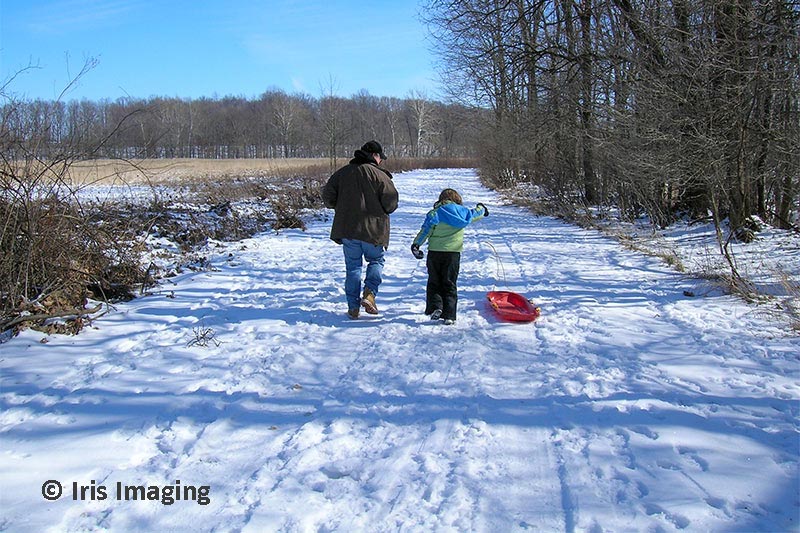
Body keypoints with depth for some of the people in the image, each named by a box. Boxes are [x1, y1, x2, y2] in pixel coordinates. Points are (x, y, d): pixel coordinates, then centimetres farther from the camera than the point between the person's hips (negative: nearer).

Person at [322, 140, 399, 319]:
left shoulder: (342, 172, 8)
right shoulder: (378, 175, -7)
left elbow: (328, 197, 8)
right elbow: (391, 201, -8)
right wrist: (384, 210, 13)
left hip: (347, 229, 3)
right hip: (373, 228, -3)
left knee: (353, 267, 11)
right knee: (376, 261, 16)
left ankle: (353, 307, 9)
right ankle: (369, 294, -5)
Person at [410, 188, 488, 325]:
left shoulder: (434, 213, 1)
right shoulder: (463, 212, 8)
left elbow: (425, 230, -7)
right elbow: (475, 214, 26)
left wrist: (416, 244, -4)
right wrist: (482, 208, 47)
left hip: (435, 252, -1)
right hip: (454, 253, 1)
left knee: (434, 282, 13)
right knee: (450, 285, 7)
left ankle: (435, 307, -6)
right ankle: (449, 315, 0)